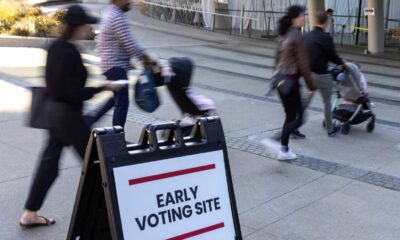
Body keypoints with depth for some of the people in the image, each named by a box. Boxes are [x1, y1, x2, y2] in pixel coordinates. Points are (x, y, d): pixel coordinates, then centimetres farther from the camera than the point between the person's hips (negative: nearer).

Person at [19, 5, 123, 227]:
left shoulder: (56, 47, 6)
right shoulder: (70, 53, -21)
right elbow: (75, 93, -22)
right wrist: (104, 88, -16)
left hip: (55, 110, 9)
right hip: (69, 114, -9)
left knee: (49, 161, 13)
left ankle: (30, 213, 18)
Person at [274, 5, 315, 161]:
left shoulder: (285, 34, 11)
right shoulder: (296, 36, -16)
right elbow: (302, 63, -17)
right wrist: (310, 85, -10)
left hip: (281, 79, 9)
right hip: (290, 80, -9)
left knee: (290, 116, 16)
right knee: (298, 118, -1)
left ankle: (284, 150, 19)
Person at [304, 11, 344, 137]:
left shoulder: (307, 36, 3)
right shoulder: (326, 37, -16)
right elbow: (332, 55, -7)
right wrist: (341, 63, 12)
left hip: (308, 73, 5)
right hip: (321, 75, -5)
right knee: (327, 102, 11)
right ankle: (330, 129, 23)